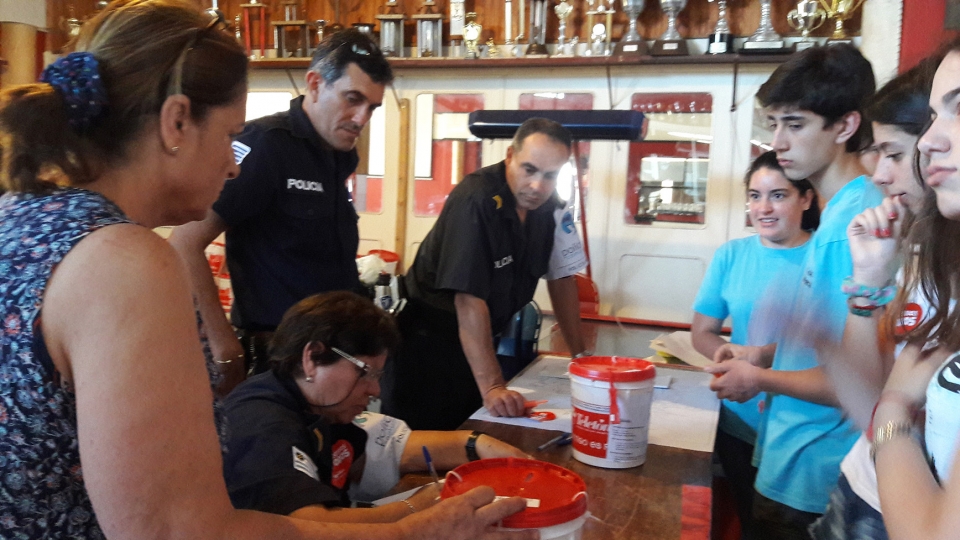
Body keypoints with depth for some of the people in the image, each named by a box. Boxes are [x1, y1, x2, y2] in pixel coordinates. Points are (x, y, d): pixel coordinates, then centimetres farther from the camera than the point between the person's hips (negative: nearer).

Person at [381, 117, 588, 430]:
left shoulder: (550, 207, -4)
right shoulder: (476, 200, -25)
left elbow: (561, 277, 7)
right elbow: (470, 299, -29)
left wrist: (580, 354, 5)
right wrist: (492, 387, -33)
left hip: (479, 340, 6)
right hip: (427, 337, -6)